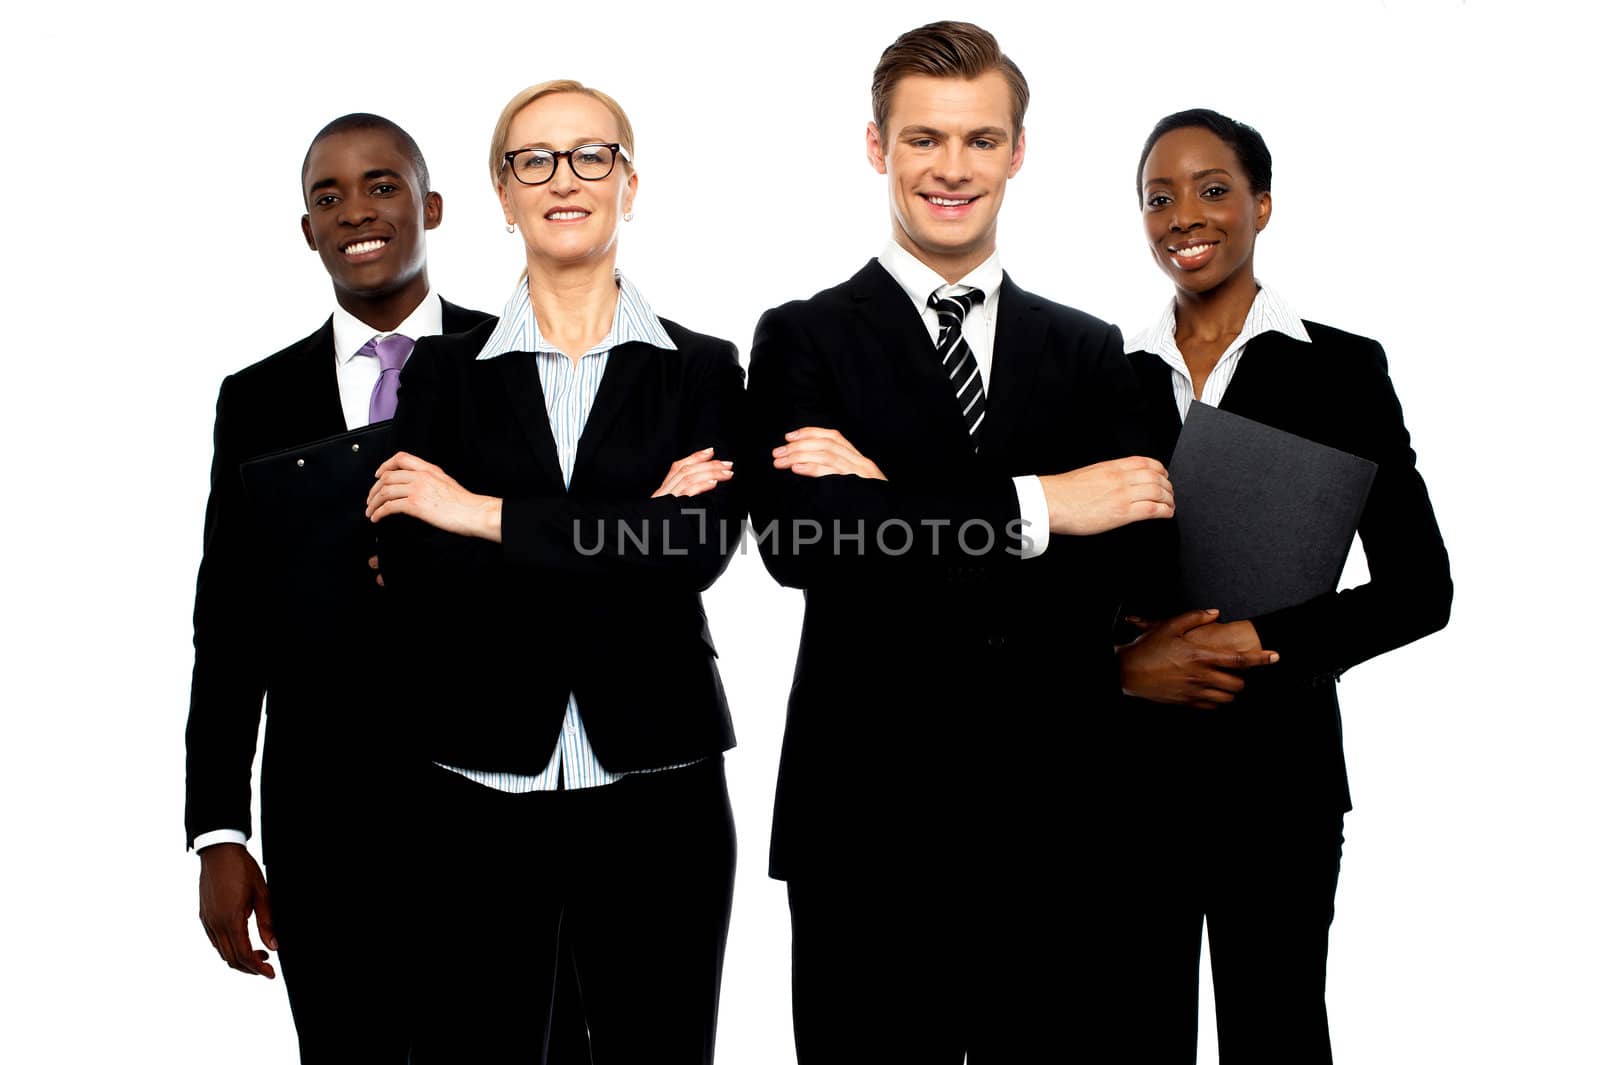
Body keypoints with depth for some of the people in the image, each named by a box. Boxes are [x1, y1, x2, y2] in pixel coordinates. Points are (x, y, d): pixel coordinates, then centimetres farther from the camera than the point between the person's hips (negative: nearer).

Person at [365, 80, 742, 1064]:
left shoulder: (703, 370, 4)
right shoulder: (443, 372, 6)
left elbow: (699, 549, -13)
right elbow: (418, 580, -7)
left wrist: (489, 517, -12)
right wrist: (626, 538, -14)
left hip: (657, 787, 0)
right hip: (480, 787, 1)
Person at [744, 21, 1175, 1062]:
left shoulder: (1091, 352, 8)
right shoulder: (805, 339, 0)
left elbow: (1124, 560, -6)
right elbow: (795, 536, -17)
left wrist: (892, 499, -15)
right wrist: (1037, 505, -19)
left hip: (1052, 823, 3)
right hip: (868, 821, -2)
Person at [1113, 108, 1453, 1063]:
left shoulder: (1341, 368, -1)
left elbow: (1419, 588, -3)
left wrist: (1267, 644, -15)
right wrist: (1123, 661, -10)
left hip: (1274, 767, -2)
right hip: (1127, 768, 3)